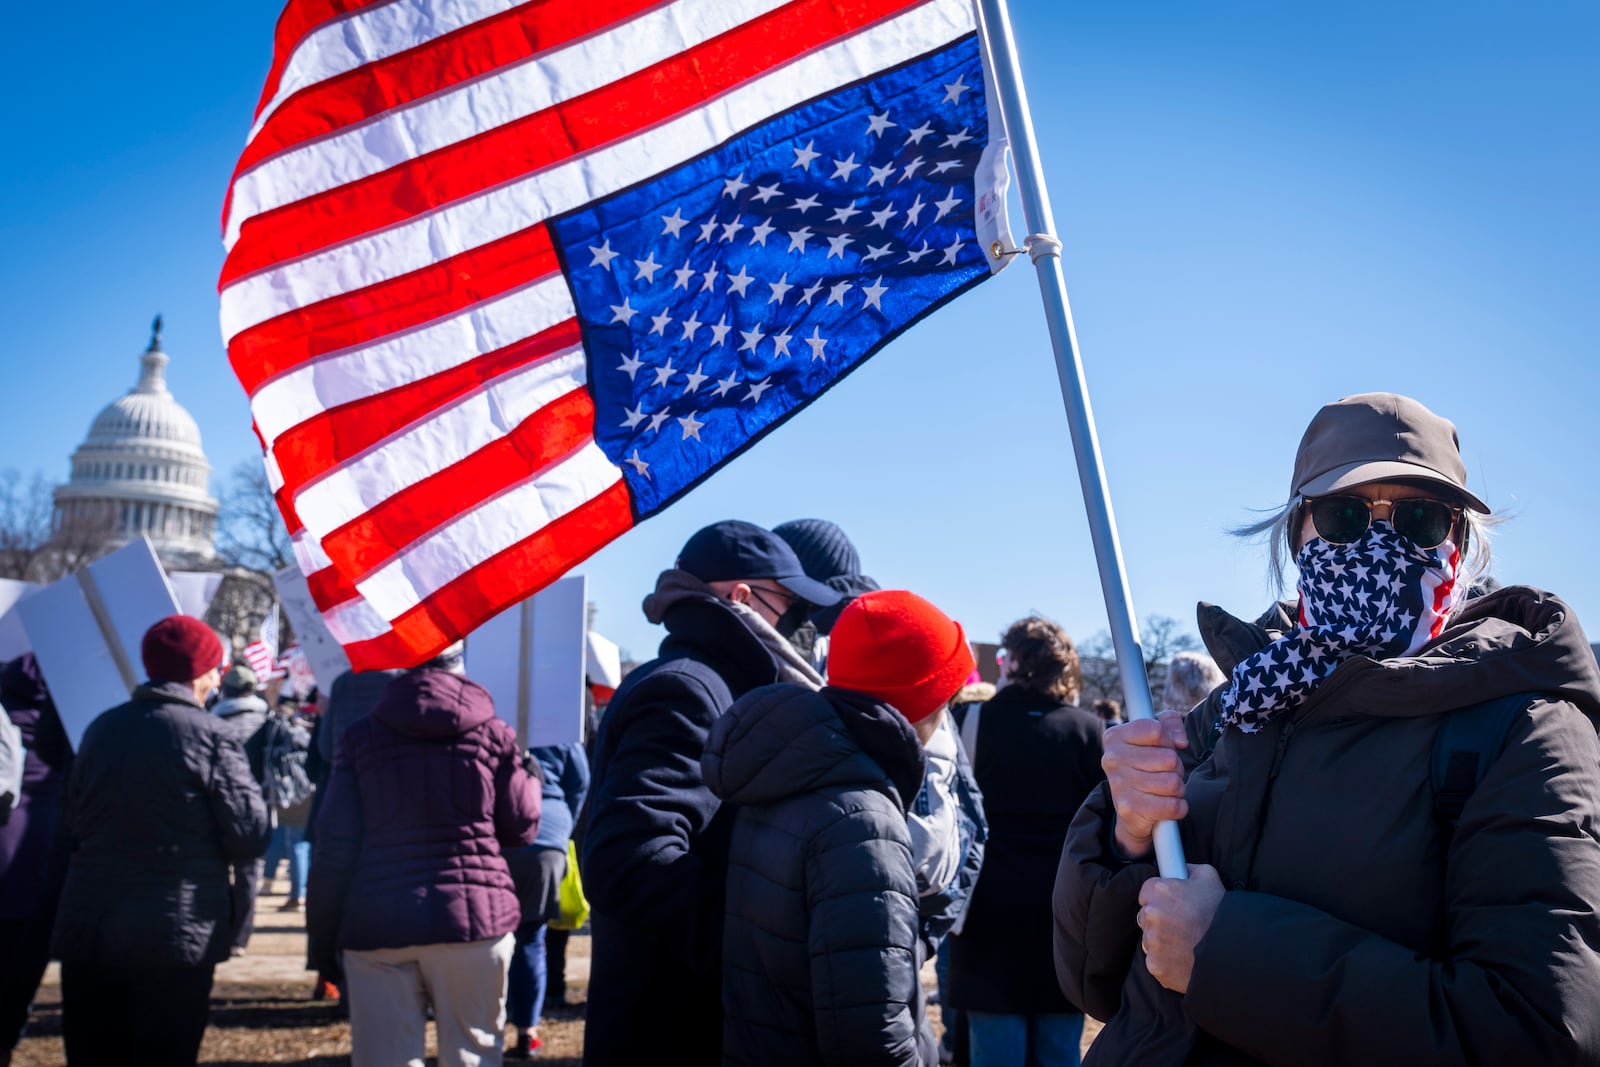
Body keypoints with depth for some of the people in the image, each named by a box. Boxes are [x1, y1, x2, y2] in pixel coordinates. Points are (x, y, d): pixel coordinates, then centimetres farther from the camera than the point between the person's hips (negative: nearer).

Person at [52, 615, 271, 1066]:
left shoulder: (101, 728, 6)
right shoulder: (211, 735, -10)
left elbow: (72, 827, 14)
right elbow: (250, 838, -10)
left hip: (87, 930, 5)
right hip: (176, 936, -5)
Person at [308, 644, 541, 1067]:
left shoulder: (360, 736, 4)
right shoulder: (495, 734, 2)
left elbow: (334, 845, 2)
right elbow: (522, 829, 5)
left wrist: (322, 935, 8)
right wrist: (530, 776, 23)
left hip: (378, 921, 0)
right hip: (476, 915, 0)